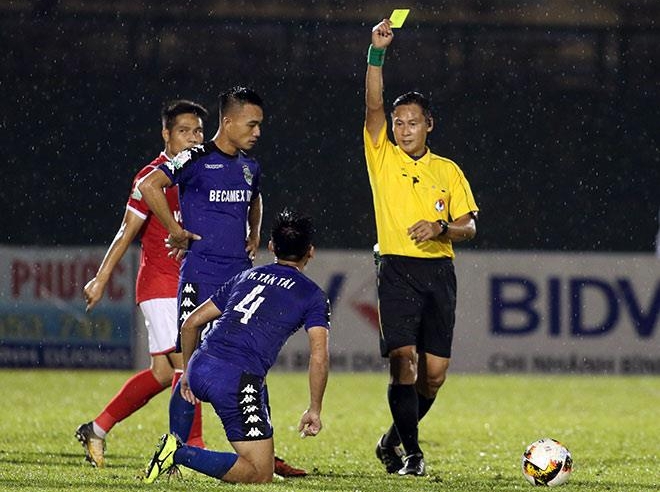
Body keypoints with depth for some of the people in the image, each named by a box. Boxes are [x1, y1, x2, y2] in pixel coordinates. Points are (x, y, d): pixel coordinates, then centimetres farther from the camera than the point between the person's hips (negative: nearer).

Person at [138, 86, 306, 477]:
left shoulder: (249, 167, 14)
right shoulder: (198, 160, -9)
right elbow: (150, 185, -22)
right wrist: (177, 231, -16)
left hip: (241, 274, 7)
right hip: (202, 275, -7)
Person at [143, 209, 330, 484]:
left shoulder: (246, 277, 22)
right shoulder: (312, 295, 9)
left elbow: (191, 323, 23)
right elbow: (319, 357, -4)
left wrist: (187, 371, 35)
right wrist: (314, 410, 6)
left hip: (199, 369, 7)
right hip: (237, 382, -7)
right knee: (260, 476, -5)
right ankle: (180, 454, -18)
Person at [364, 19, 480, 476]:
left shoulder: (448, 171, 12)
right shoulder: (383, 159, 5)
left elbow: (469, 226, 10)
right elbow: (374, 106, -8)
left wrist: (441, 227, -11)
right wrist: (377, 53, -18)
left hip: (439, 271, 3)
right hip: (398, 270, -3)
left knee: (434, 374, 2)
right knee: (404, 363, -15)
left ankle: (393, 440, 23)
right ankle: (411, 452, -6)